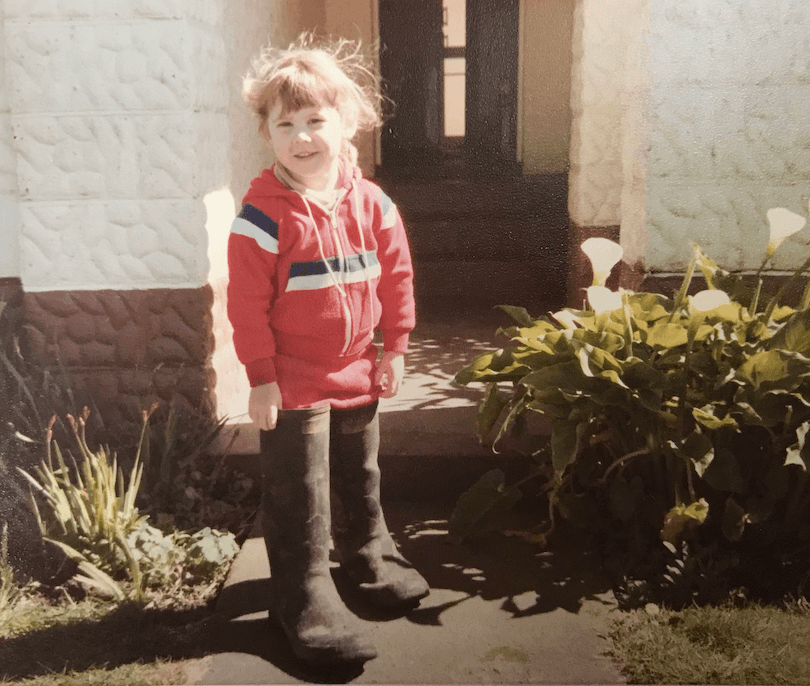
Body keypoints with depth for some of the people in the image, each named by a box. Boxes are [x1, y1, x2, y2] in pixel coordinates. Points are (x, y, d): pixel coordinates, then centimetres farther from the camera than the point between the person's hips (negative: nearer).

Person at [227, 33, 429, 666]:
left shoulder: (371, 203, -2)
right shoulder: (264, 215, -16)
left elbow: (396, 276, 6)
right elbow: (247, 303, -14)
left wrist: (395, 348, 6)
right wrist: (261, 377, -14)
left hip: (358, 375, 5)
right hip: (293, 383, -4)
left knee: (360, 478, 23)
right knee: (298, 499, 4)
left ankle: (370, 556, 45)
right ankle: (307, 601, 19)